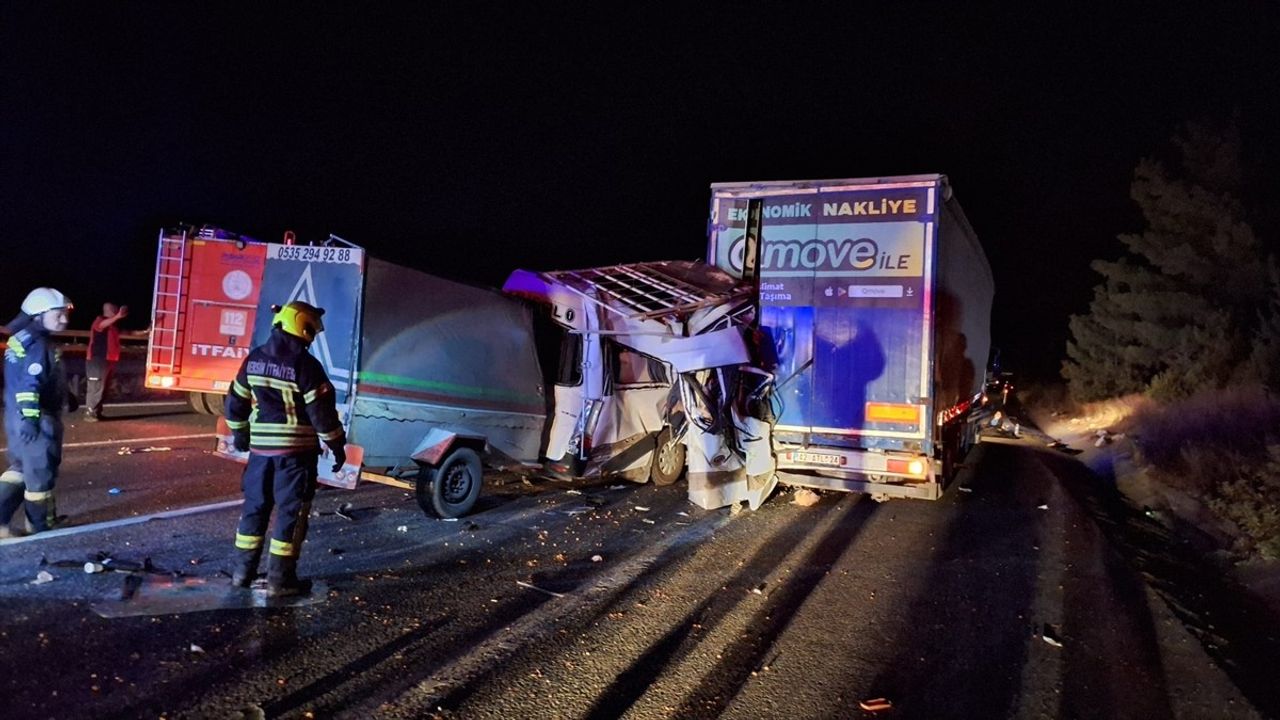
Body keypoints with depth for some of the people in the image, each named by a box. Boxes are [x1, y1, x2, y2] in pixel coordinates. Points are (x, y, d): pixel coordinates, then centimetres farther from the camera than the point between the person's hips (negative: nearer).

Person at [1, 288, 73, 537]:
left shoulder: (21, 340, 14)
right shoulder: (38, 345, -18)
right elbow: (29, 384, -29)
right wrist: (31, 418, -37)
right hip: (37, 420, -10)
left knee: (21, 468, 21)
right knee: (40, 471, 4)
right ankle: (39, 525, 18)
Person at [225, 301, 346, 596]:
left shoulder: (254, 359, 6)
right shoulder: (305, 365, -15)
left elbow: (236, 401, 14)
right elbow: (322, 411, -14)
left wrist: (240, 434, 27)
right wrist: (337, 445, -5)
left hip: (261, 447, 6)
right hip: (296, 449, -6)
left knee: (255, 507, 16)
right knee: (291, 512, 1)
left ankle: (242, 571, 23)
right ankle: (280, 579, 4)